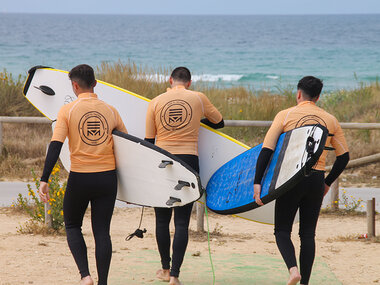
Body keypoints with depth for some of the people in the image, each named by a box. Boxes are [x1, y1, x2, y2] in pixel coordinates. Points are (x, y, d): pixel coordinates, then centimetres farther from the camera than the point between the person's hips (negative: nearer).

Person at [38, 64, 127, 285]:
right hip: (107, 178, 2)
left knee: (73, 226, 16)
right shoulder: (110, 111, 4)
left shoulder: (68, 111, -5)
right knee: (102, 231, 8)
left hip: (80, 179, -2)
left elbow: (55, 146, -13)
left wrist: (44, 180, -12)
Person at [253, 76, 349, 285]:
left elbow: (267, 149, -8)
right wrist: (328, 183, 23)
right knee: (308, 234, 11)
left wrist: (257, 182, -8)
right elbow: (344, 156, 13)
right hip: (316, 179, 3)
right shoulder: (330, 120, 10)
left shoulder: (285, 115, 0)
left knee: (282, 231, 7)